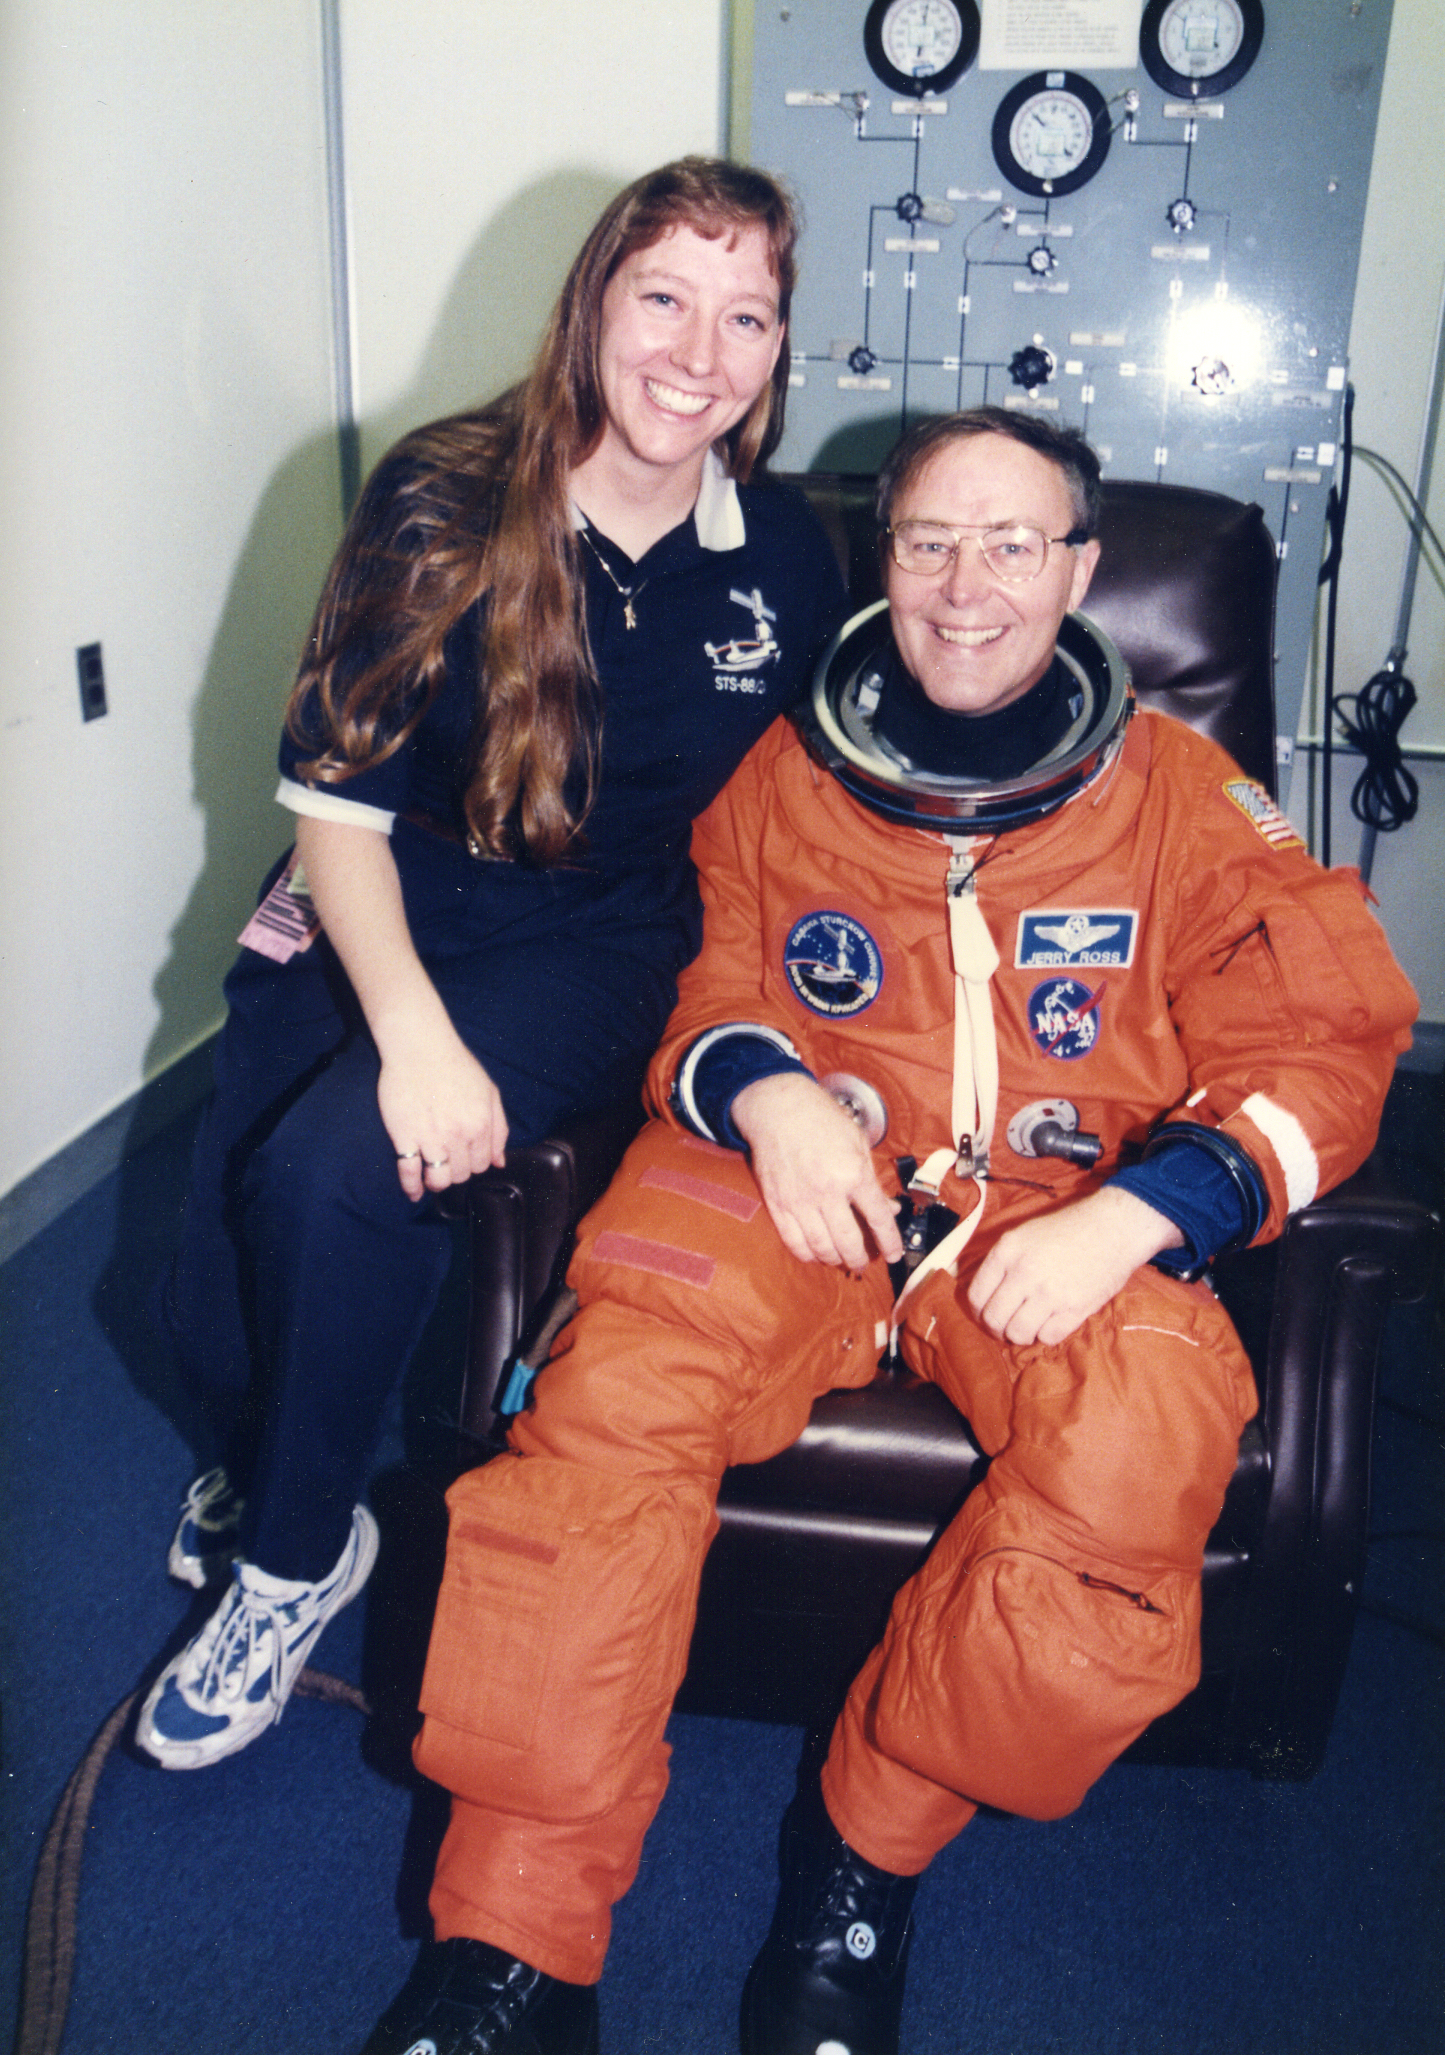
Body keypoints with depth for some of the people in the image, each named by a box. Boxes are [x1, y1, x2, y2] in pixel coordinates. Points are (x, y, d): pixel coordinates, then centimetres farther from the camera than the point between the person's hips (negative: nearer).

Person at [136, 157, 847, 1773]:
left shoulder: (785, 562, -2)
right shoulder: (442, 501, -8)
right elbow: (335, 790, -9)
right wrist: (411, 1028, -23)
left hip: (594, 948, -1)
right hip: (375, 923, 1)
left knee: (330, 1169, -28)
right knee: (211, 1307, -10)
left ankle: (294, 1552, 0)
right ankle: (261, 1463, 30)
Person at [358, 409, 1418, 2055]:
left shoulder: (1179, 795, 11)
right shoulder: (786, 774, 15)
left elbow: (1326, 1042, 6)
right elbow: (697, 994, 19)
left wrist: (1137, 1211, -13)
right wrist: (764, 1093, -8)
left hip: (1065, 1214, 0)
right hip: (797, 1179, 1)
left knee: (1140, 1460, -32)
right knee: (611, 1395, -29)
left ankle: (866, 1853, -8)